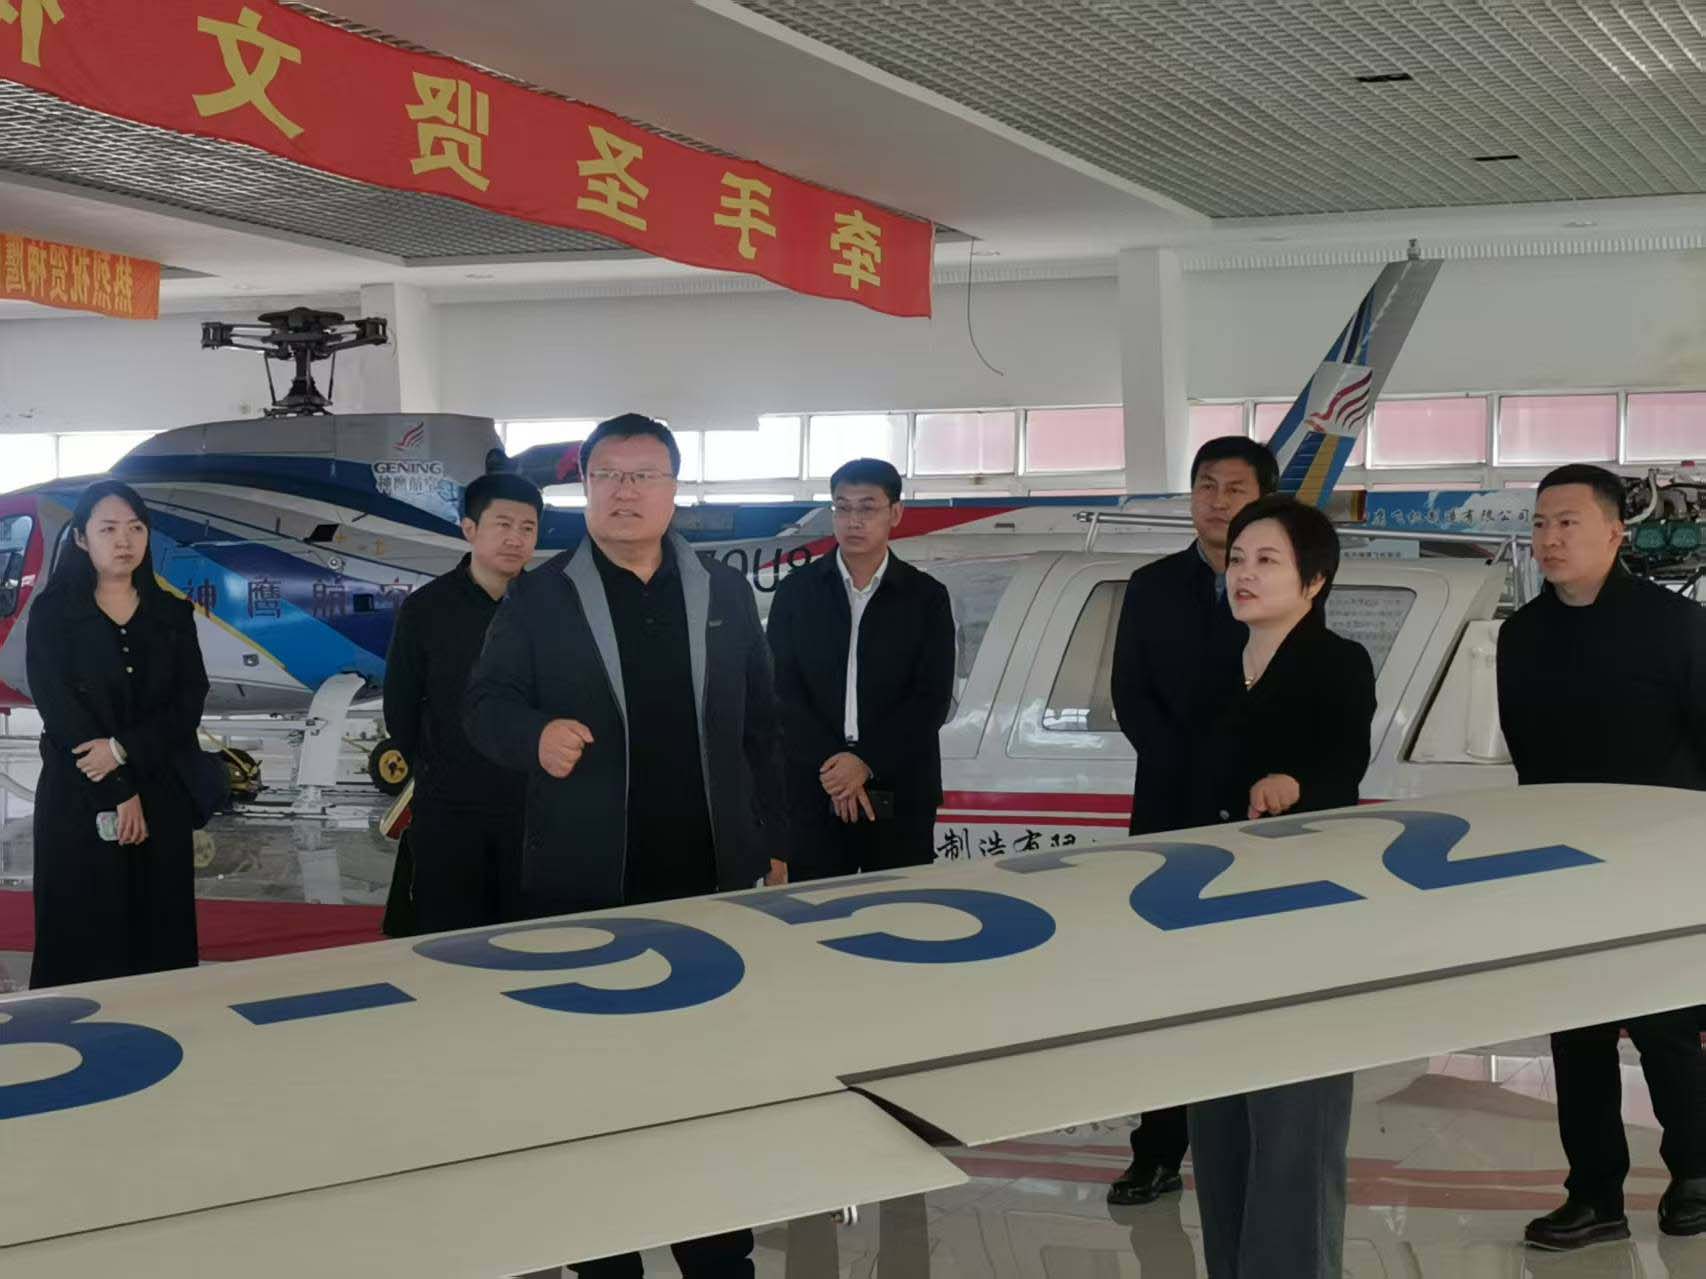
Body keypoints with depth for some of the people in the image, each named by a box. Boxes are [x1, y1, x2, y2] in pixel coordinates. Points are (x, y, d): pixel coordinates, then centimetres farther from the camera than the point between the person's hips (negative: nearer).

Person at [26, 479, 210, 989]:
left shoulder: (172, 614, 9)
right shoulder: (52, 614, -1)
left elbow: (189, 703, -1)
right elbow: (59, 709, -9)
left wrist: (124, 749, -17)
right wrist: (116, 794, -15)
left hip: (161, 798, 3)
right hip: (78, 799, -3)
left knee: (159, 933, 3)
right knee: (84, 934, -2)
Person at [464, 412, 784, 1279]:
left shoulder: (724, 594, 8)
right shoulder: (538, 597, 0)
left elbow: (759, 725, 11)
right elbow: (485, 705, -1)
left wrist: (773, 841, 10)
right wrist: (536, 735, -23)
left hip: (711, 878, 2)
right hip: (586, 884, -2)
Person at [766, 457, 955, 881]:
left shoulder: (926, 597, 5)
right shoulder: (796, 591, 7)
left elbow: (933, 699, -2)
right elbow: (782, 691, 1)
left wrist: (867, 763, -13)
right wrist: (830, 765, -12)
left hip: (901, 792, 0)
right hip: (812, 790, 0)